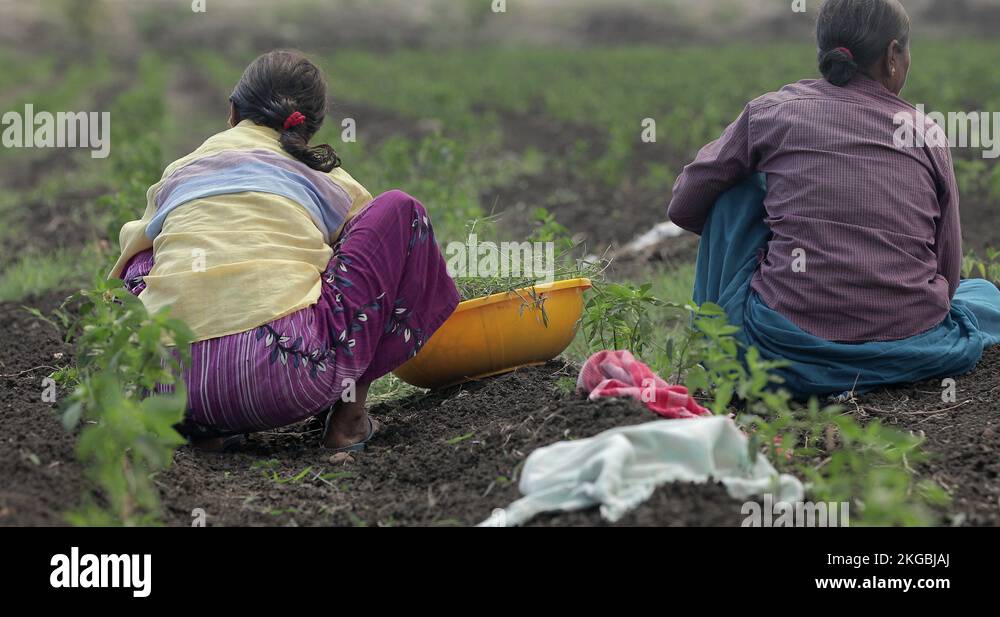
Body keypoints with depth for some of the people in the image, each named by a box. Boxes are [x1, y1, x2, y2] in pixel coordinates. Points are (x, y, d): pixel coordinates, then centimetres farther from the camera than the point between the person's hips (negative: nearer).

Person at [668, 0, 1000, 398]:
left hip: (784, 350, -2)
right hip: (911, 353, 3)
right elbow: (947, 277, 9)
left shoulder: (770, 113, 2)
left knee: (735, 191, 20)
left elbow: (683, 208, 13)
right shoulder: (928, 135, 5)